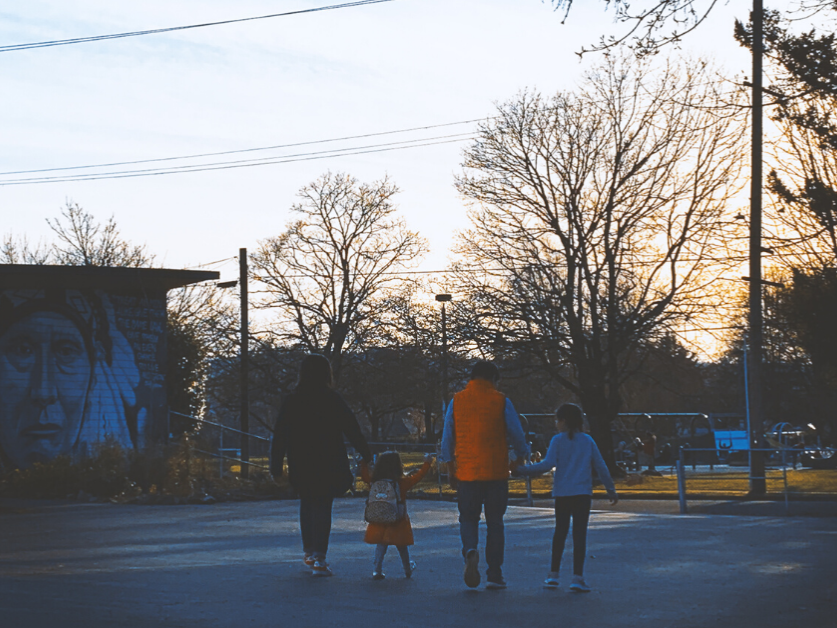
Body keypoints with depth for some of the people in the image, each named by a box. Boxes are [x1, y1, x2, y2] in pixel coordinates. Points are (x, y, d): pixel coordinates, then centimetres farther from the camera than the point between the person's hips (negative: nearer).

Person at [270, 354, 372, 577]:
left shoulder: (291, 401, -1)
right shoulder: (332, 400, -7)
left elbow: (280, 437, -1)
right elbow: (353, 431, -5)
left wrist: (276, 466, 4)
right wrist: (367, 457, 3)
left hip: (301, 465, 2)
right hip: (328, 465, -2)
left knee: (307, 505, 20)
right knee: (322, 507, 1)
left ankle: (309, 550, 29)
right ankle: (318, 557, -6)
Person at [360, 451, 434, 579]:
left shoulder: (375, 482, -4)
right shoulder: (403, 482, -12)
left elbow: (365, 476, 11)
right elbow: (418, 476, -7)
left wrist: (364, 463, 22)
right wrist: (426, 464, 1)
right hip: (398, 523, -2)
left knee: (381, 545, 9)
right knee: (402, 546, 14)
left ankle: (377, 570, 2)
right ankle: (408, 569, 31)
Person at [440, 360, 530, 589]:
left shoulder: (457, 401, 4)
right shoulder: (501, 401, -2)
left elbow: (447, 438, 8)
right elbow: (517, 435, 2)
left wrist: (450, 469, 16)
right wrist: (521, 458, 20)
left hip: (467, 473, 1)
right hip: (496, 472, -1)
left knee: (468, 518, 13)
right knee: (495, 523, 8)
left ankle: (470, 551, -17)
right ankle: (494, 575, 7)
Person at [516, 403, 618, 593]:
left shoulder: (558, 440, -1)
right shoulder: (588, 441, 7)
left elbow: (548, 464, -12)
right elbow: (601, 467, 8)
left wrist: (522, 470, -6)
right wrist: (611, 489, 18)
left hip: (562, 494, 0)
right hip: (583, 493, 0)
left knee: (560, 532, 12)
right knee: (580, 534, -2)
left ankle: (553, 575, 17)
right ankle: (577, 578, -8)